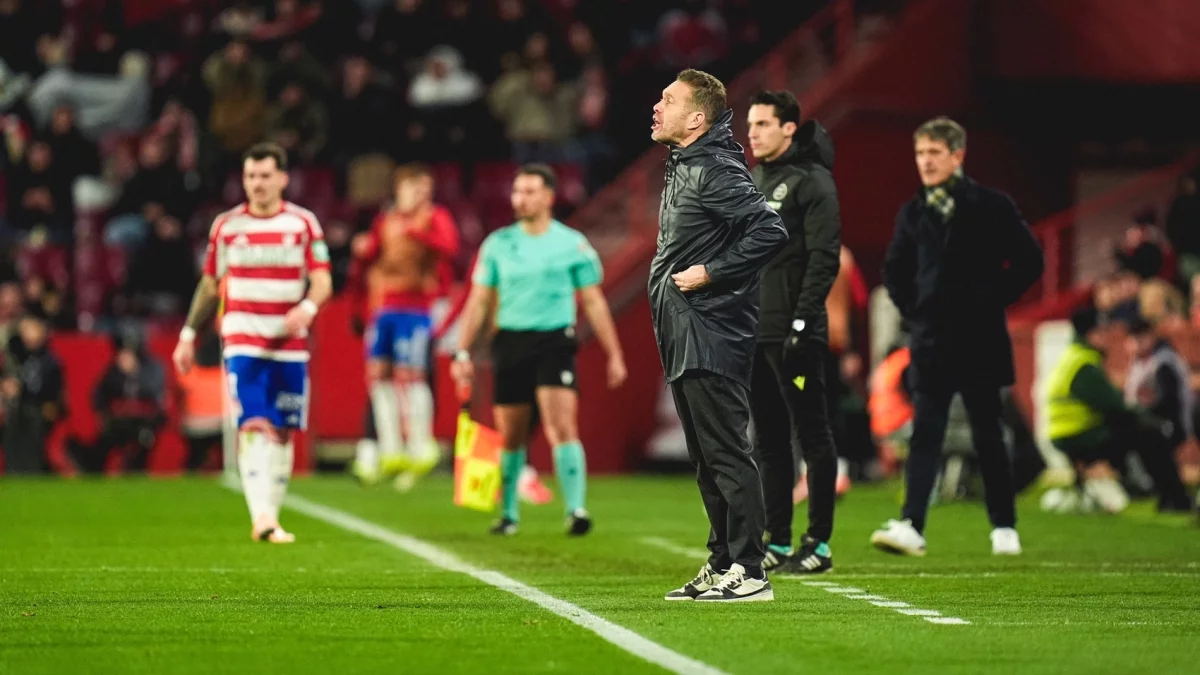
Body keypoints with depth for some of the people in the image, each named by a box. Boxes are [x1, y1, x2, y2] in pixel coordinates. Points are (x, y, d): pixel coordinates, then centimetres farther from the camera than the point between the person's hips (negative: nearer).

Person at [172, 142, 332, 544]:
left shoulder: (303, 223, 3)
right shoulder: (227, 226, 5)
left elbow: (323, 281, -2)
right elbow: (209, 285, 14)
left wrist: (308, 307, -24)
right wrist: (189, 334, 11)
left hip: (290, 344, 1)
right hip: (243, 341, -1)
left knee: (283, 431, 4)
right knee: (254, 425, -16)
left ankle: (270, 517, 16)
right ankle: (261, 517, -26)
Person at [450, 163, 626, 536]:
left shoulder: (572, 244, 1)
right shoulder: (498, 244, 7)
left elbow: (593, 302, 6)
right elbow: (479, 301, 12)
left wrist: (614, 355, 4)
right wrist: (462, 352, 7)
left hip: (555, 342, -2)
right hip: (510, 343, 2)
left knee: (562, 427, -17)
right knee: (511, 436, 7)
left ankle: (576, 509, -18)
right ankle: (509, 514, 22)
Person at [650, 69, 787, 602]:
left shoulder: (716, 172, -14)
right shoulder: (681, 169, 16)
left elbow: (769, 232, -24)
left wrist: (709, 273, -18)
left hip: (712, 338, -10)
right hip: (685, 339, 10)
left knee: (725, 453, -9)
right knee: (707, 459, 13)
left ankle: (748, 573, -7)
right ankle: (722, 565, 19)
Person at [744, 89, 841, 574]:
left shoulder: (812, 181, -7)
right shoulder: (750, 182, 17)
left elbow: (824, 259, -14)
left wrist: (802, 321, -19)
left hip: (796, 335, -8)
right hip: (753, 333, 8)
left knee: (812, 437, -3)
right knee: (768, 440, 10)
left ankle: (818, 544, 0)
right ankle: (777, 543, 14)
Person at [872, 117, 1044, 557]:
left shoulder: (991, 207, -3)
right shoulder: (913, 214, 8)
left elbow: (1029, 261, 0)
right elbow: (894, 270, 21)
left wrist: (994, 302, -3)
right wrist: (912, 310, 9)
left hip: (980, 342, -2)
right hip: (931, 342, 2)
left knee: (988, 435, 5)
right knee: (925, 433, -7)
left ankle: (1004, 527, 16)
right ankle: (911, 526, -16)